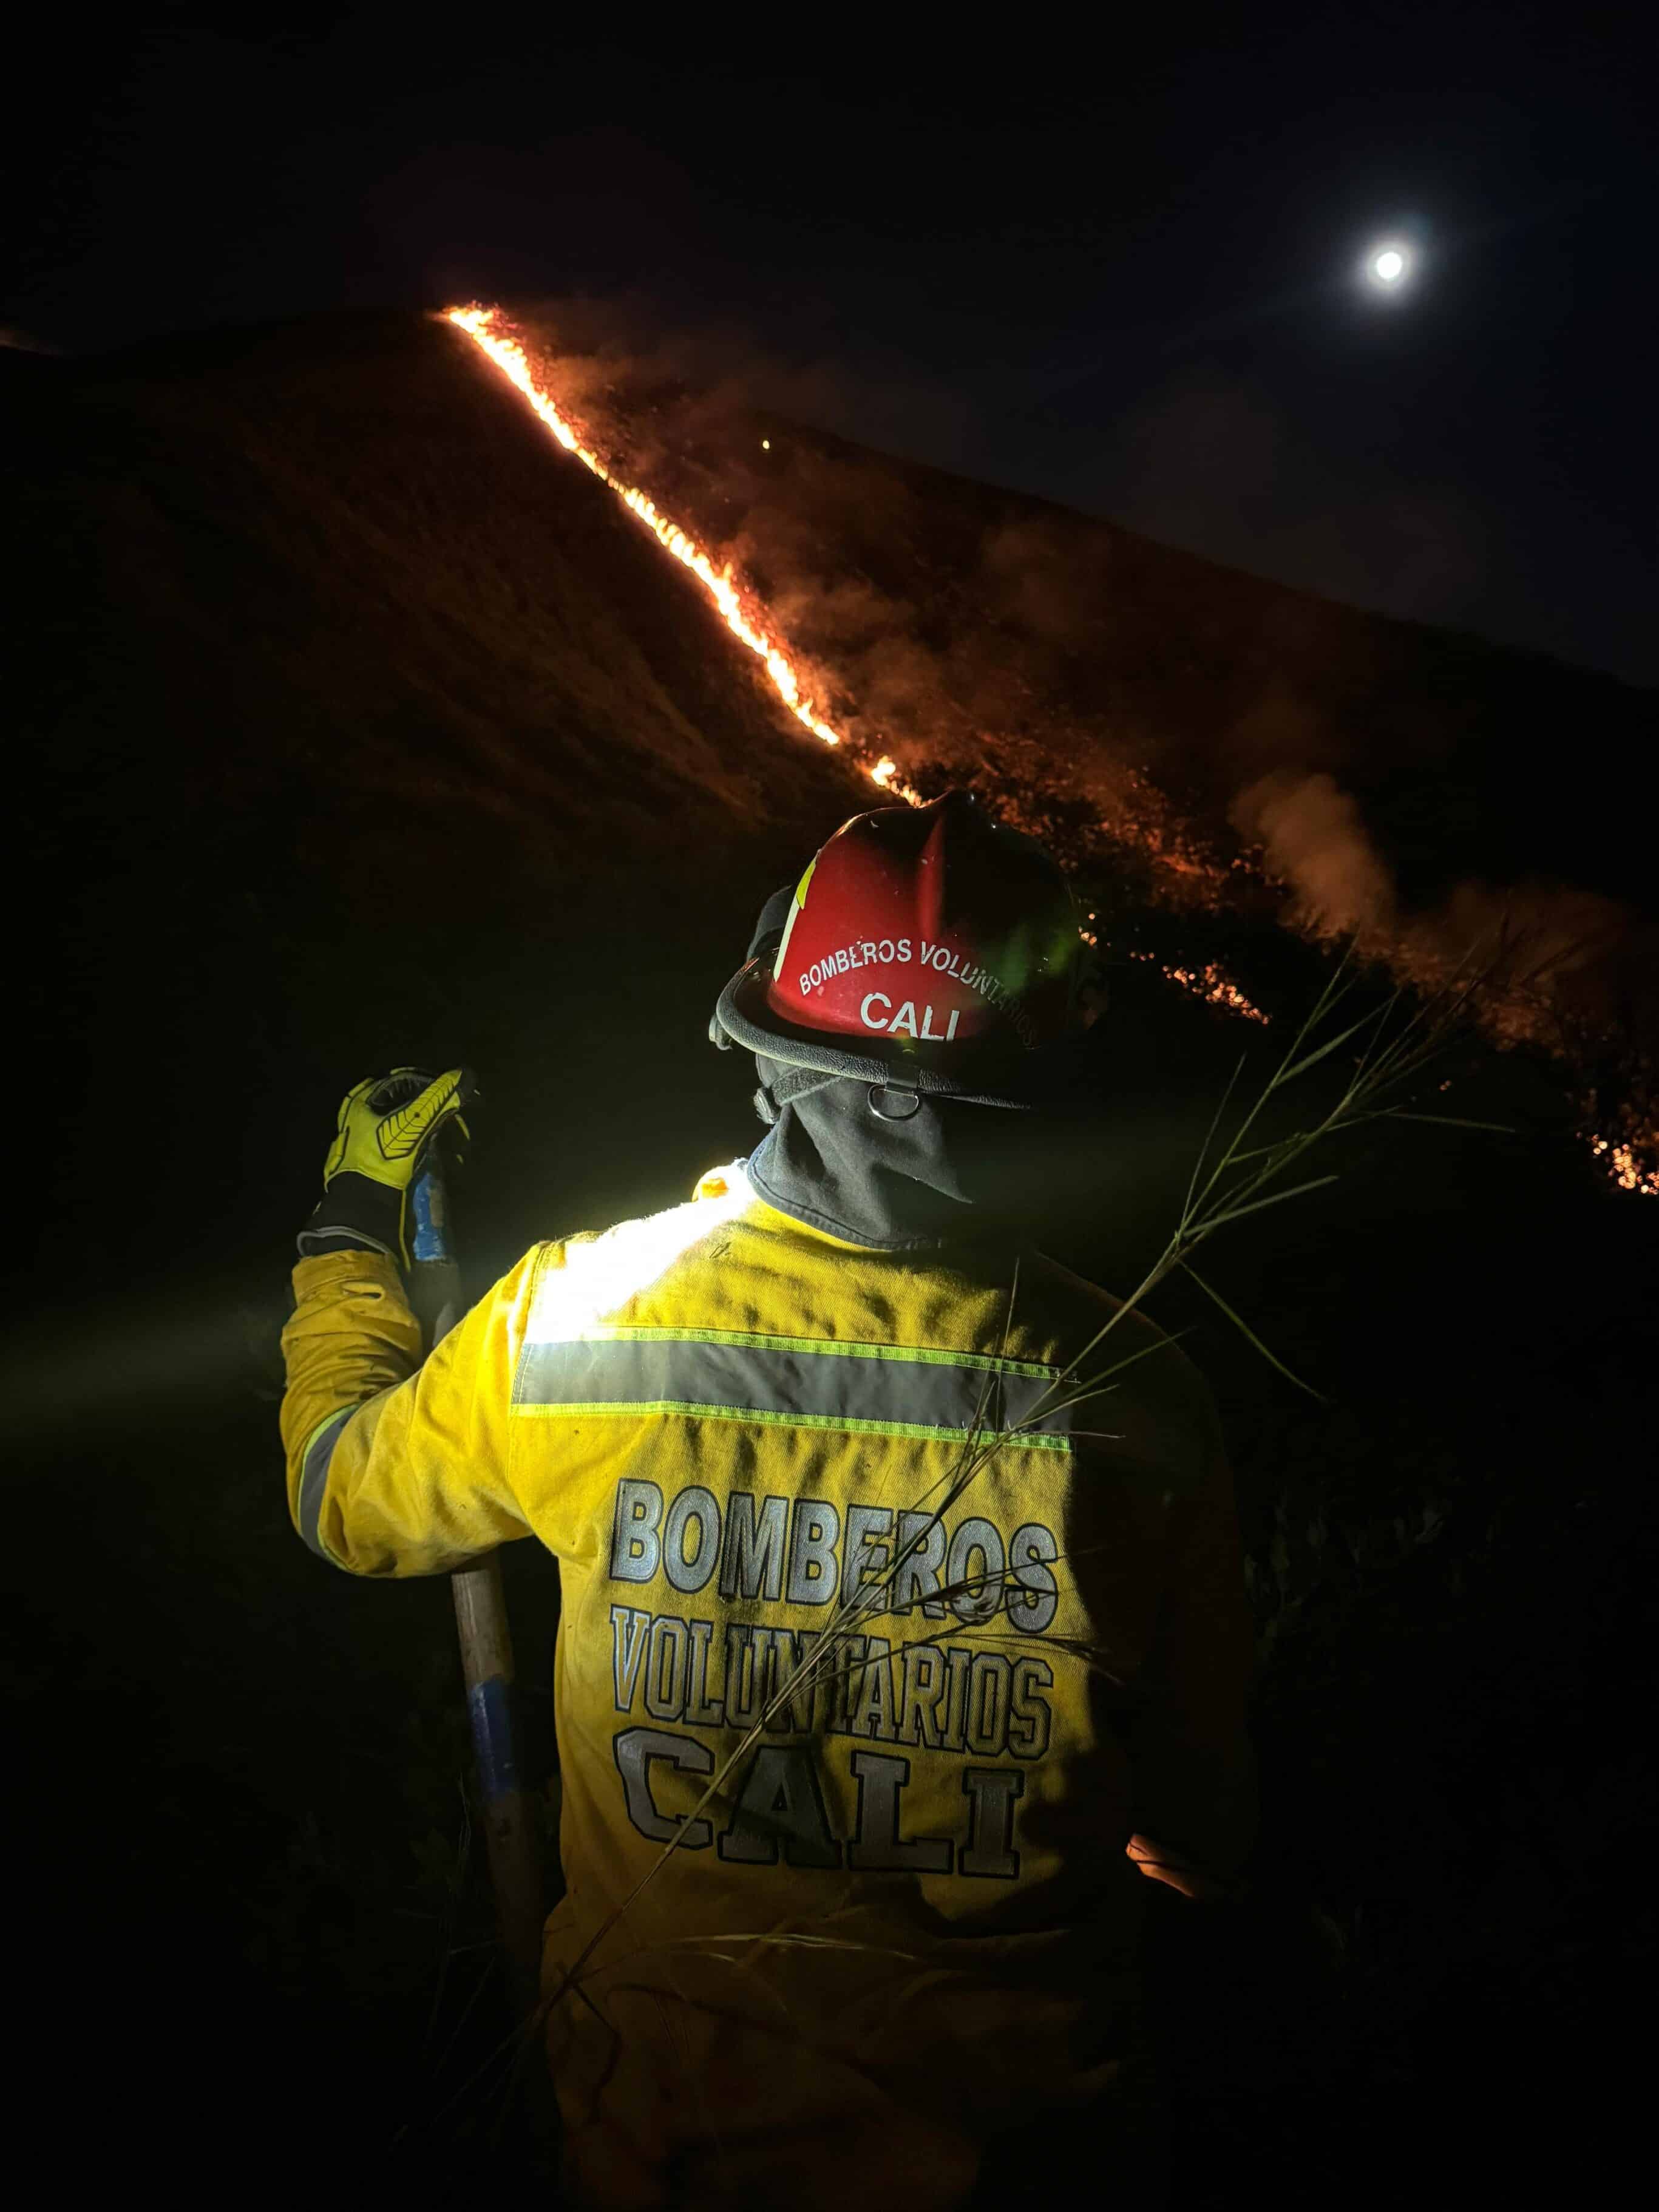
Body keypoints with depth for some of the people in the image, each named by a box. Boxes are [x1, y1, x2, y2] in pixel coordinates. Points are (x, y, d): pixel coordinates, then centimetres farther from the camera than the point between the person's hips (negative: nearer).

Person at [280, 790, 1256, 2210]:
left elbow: (347, 1500, -2)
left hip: (663, 2090, 1)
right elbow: (1200, 1836, -11)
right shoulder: (1134, 1397, -25)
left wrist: (351, 1229, 13)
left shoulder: (575, 1318, -26)